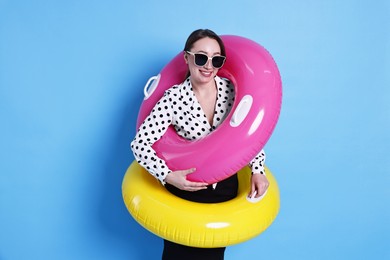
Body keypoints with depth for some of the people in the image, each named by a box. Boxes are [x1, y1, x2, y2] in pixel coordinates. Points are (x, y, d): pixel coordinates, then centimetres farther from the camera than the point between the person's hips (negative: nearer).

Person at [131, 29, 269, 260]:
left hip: (225, 187, 3)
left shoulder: (231, 90, -9)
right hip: (185, 190, -2)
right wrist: (167, 176, -28)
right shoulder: (174, 99, -17)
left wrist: (257, 170, -9)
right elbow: (140, 143, -18)